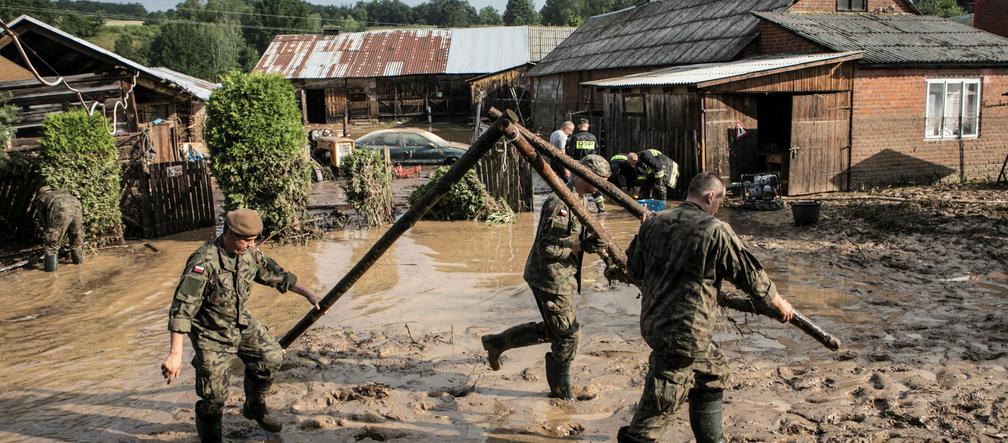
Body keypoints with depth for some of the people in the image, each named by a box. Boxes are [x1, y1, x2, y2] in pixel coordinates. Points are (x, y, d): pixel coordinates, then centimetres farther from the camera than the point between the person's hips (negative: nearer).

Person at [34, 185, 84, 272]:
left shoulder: (40, 199, 28)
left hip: (61, 211, -4)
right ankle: (78, 259, 37)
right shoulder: (59, 192, 41)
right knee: (77, 236, 25)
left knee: (52, 242, 9)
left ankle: (50, 267, 9)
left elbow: (43, 220, 25)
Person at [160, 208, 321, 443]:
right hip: (211, 333, -7)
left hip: (242, 324, 7)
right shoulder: (204, 262, -30)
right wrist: (176, 354, -39)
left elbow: (276, 275, 10)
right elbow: (182, 308, -34)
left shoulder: (250, 254, -8)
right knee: (214, 395, -6)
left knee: (271, 357, 7)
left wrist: (308, 294, 13)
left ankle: (255, 408, 31)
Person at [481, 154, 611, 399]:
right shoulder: (559, 203, -22)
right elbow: (546, 247, -24)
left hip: (562, 276, 10)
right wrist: (580, 246, -23)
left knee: (551, 329, 20)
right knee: (567, 335, 1)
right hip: (551, 278, -10)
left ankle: (497, 343, 32)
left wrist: (590, 243, 2)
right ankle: (561, 392, 19)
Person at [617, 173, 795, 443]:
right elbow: (750, 275, -3)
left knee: (712, 372, 25)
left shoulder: (653, 223, 2)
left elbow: (633, 270, 12)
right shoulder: (715, 231, -14)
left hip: (654, 321, 8)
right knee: (660, 405, 3)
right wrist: (780, 303, 14)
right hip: (685, 333, -8)